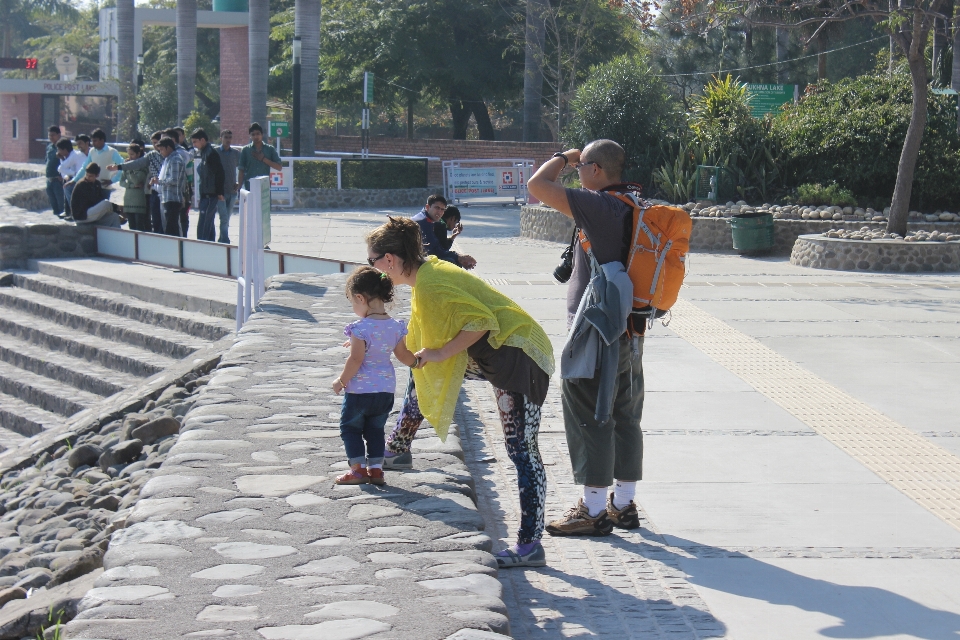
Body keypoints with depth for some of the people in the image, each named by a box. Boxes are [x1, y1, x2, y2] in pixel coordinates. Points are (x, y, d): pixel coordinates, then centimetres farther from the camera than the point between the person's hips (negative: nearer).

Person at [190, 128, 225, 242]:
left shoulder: (211, 153, -14)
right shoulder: (203, 152, 16)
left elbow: (219, 173, -19)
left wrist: (219, 193, -20)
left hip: (210, 195, -10)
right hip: (206, 194, 10)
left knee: (203, 225, -11)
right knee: (209, 225, 13)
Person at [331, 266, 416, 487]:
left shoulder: (360, 328, -20)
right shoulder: (395, 326, -1)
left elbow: (356, 359, -21)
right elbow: (403, 355, 10)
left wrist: (341, 381, -8)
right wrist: (419, 359, 30)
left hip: (359, 389, -6)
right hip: (386, 389, 6)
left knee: (350, 427, 11)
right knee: (375, 429, 19)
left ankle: (358, 469, 7)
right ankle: (376, 469, 16)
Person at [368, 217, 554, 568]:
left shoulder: (429, 286, -19)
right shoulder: (429, 270, 12)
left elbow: (482, 321, -23)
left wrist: (441, 354, -17)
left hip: (517, 354, -11)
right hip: (496, 353, 11)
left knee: (521, 450, -10)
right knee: (422, 369, 25)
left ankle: (530, 545, -9)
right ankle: (398, 447, 41)